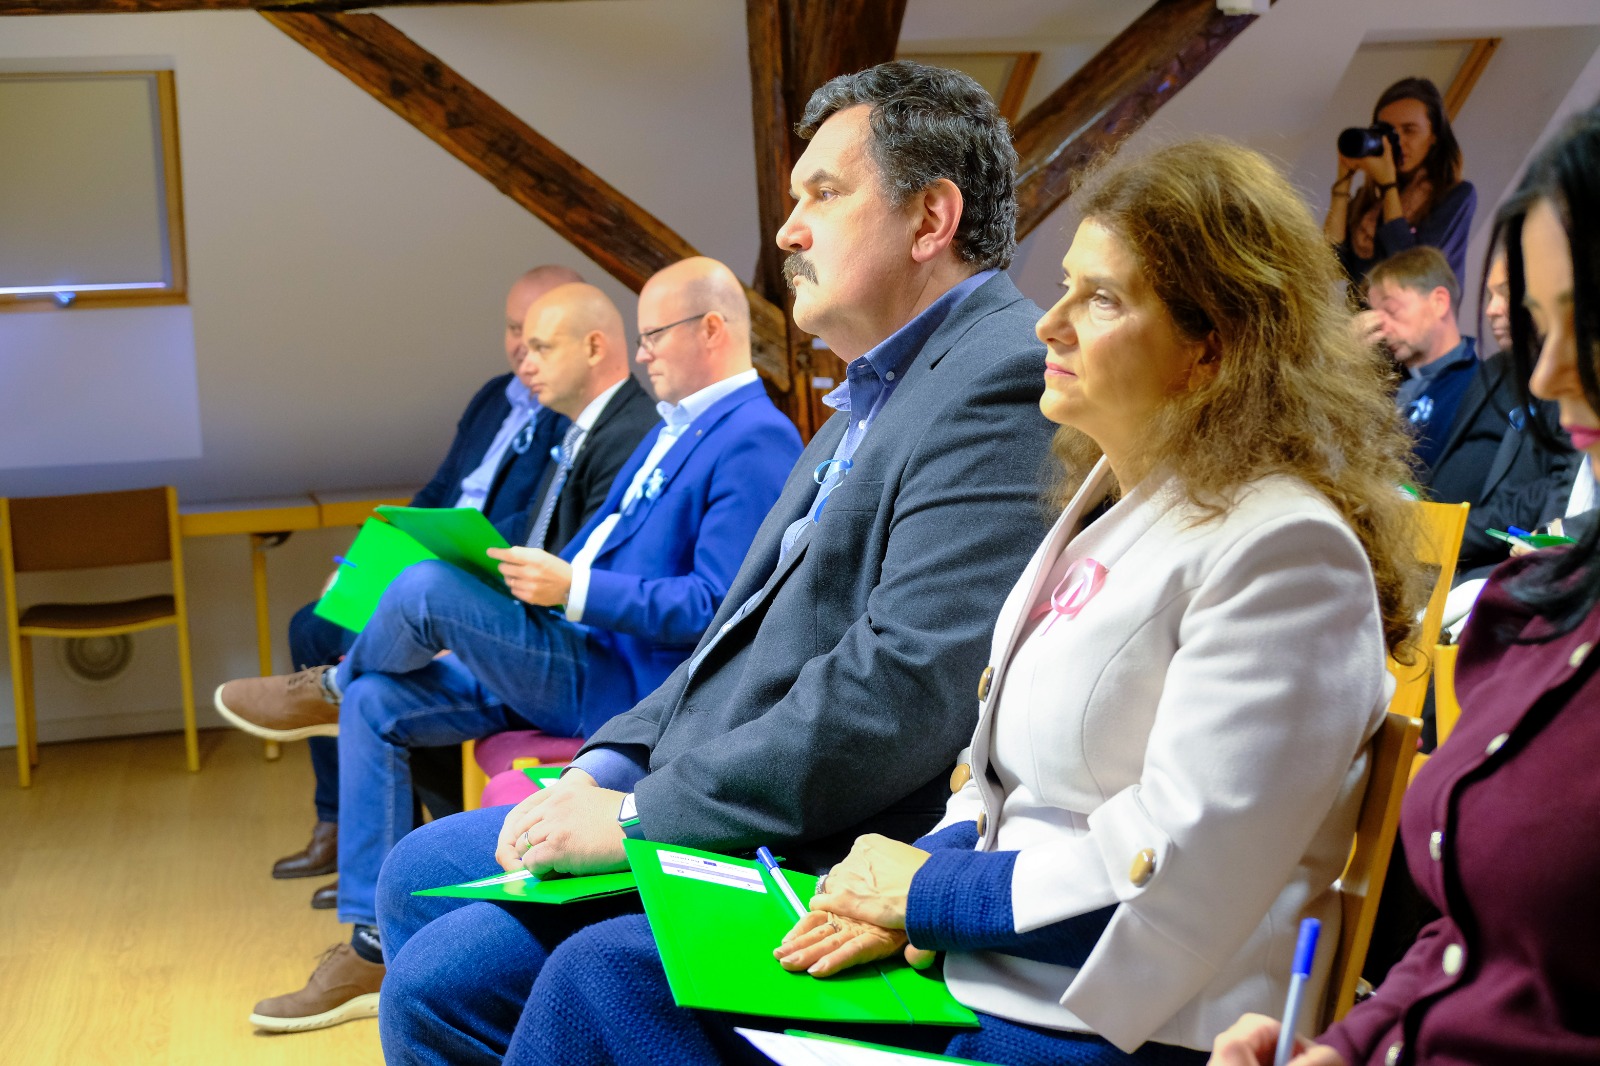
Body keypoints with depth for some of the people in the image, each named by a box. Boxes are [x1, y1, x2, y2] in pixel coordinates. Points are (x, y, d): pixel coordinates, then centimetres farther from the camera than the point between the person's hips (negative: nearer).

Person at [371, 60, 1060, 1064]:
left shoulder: (1004, 379, -19)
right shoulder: (879, 391, 16)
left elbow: (907, 689, -27)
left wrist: (640, 816, -20)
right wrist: (610, 768, 4)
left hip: (817, 860, -10)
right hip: (706, 805, 10)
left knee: (442, 982, -14)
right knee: (417, 877, 15)